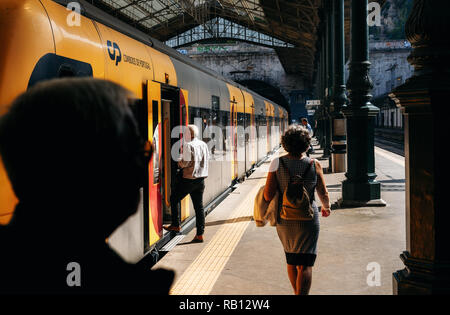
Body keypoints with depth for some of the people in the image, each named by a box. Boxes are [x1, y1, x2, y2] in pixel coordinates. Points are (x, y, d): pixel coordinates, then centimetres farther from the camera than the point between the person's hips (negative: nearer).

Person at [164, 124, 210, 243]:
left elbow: (186, 163, -17)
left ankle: (176, 225, 14)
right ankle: (200, 234, 7)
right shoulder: (204, 145, 9)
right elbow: (207, 160, 15)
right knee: (199, 206, 8)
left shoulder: (188, 145, -13)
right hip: (201, 179, 7)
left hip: (188, 179, -7)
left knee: (174, 199, 12)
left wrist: (179, 161, 2)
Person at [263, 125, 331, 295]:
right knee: (305, 265, 0)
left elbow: (268, 195, -13)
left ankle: (297, 292, 40)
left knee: (290, 259, 22)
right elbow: (323, 194, 1)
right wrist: (326, 207, 22)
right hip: (307, 220, -2)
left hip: (284, 219, 3)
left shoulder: (277, 163, -9)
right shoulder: (314, 165, -8)